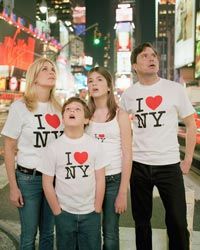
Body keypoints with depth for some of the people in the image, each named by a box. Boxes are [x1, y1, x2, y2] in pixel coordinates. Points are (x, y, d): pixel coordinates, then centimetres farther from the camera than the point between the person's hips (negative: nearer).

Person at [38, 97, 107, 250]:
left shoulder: (95, 145, -7)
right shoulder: (53, 148, -9)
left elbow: (100, 179, -3)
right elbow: (47, 183, -4)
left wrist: (97, 210, -3)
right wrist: (58, 212, -3)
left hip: (90, 213, 0)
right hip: (65, 213, 0)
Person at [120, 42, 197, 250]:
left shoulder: (175, 89, -1)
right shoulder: (128, 94, 2)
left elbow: (191, 125, 4)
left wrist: (188, 160, 0)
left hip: (170, 165, -1)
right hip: (138, 166, 2)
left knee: (177, 222, 6)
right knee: (141, 220, 15)